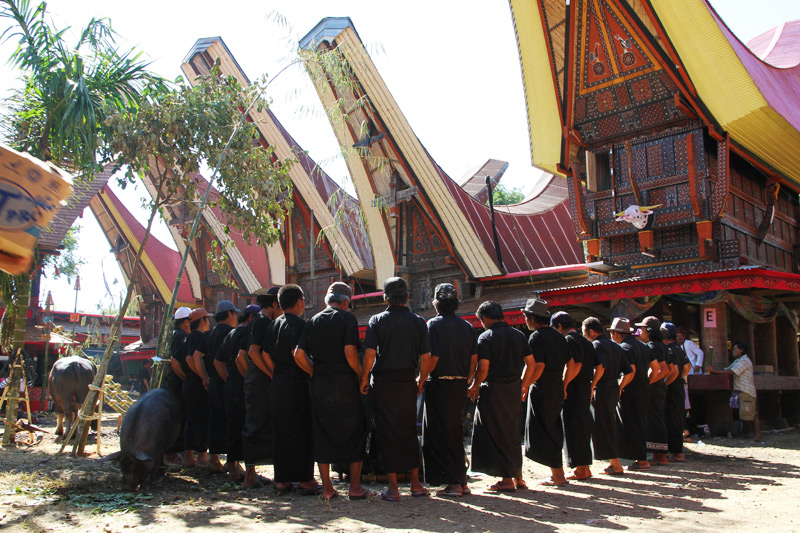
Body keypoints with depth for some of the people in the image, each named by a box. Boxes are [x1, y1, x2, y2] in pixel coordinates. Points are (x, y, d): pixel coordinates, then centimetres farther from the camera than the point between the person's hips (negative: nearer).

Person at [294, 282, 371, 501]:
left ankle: (326, 488, 16)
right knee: (354, 433, 7)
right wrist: (360, 375, -3)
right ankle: (355, 487, 11)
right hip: (345, 383, -4)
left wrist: (316, 373, 12)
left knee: (322, 434, 10)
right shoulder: (347, 318, -5)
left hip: (320, 385, 5)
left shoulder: (313, 321, 9)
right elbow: (350, 352, -16)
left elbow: (299, 354, 3)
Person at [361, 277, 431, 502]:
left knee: (387, 433, 4)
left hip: (383, 383, -2)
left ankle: (393, 488, 8)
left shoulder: (377, 321, -5)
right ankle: (415, 484, 20)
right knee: (409, 431, 14)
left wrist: (364, 380, -2)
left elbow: (369, 353, -14)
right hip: (408, 383, 2)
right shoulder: (418, 322, 1)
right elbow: (426, 357, -2)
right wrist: (420, 380, 13)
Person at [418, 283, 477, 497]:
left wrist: (420, 381, -5)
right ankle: (462, 481, 20)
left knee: (440, 436, 2)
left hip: (439, 385, -6)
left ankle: (453, 483, 3)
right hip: (460, 386, 6)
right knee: (456, 434, 16)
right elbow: (474, 358, 7)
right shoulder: (467, 327, 8)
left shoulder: (434, 324, -9)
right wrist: (465, 381, 17)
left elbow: (431, 358, -16)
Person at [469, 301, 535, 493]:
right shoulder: (519, 335, 8)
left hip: (493, 390, -6)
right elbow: (531, 364, 8)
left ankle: (507, 480, 5)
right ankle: (517, 474, 23)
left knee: (495, 435, 3)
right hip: (514, 390, 6)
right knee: (512, 433, 17)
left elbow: (483, 369, -17)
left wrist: (474, 387, -2)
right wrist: (523, 385, 18)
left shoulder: (486, 337, -10)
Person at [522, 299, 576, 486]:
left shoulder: (536, 337, -12)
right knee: (553, 432, 16)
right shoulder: (558, 336, 12)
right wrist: (563, 385, 19)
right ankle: (557, 472, 20)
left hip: (542, 391, -8)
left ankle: (558, 475, 2)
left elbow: (538, 366, -21)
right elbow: (571, 364, 13)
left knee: (543, 434, 0)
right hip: (557, 391, 8)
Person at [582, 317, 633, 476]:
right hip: (614, 389, 9)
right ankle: (613, 462, 20)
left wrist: (591, 386, -19)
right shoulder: (615, 345, 16)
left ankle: (616, 464, -2)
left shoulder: (597, 344, -9)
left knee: (602, 428, -2)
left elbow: (600, 367, -27)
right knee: (609, 426, 16)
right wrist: (619, 388, 19)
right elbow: (629, 372, 16)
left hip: (602, 389, -9)